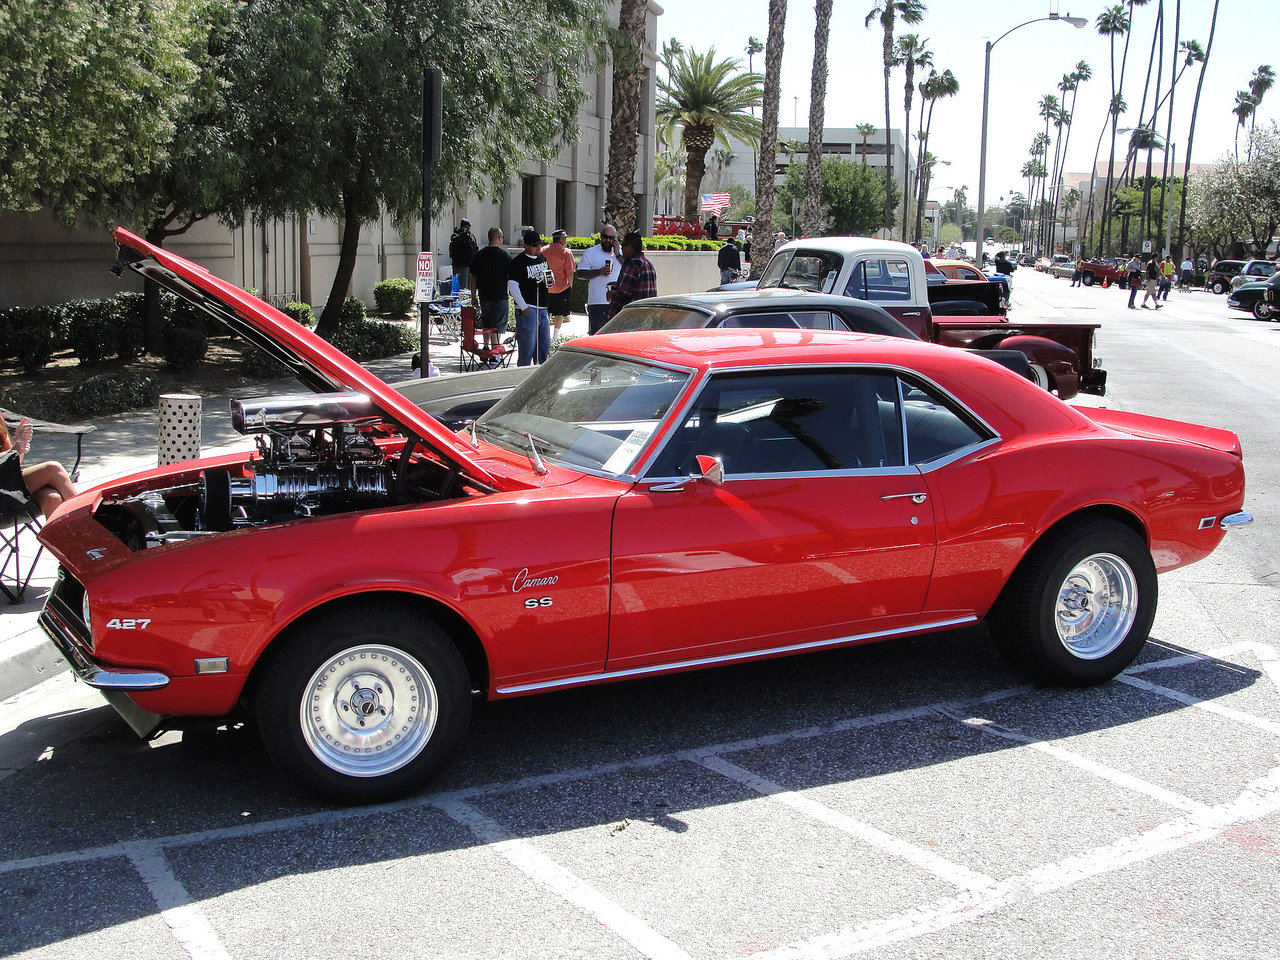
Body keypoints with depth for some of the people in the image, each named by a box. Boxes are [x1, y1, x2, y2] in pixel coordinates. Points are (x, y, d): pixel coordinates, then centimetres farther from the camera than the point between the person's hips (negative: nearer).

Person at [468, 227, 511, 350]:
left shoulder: (480, 255, 4)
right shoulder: (505, 255, -8)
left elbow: (473, 277, 7)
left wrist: (473, 296, 14)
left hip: (483, 295, 4)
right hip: (500, 296, -4)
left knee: (486, 324, 20)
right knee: (497, 326, -2)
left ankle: (486, 346, 29)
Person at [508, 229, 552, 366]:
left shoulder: (543, 258, 14)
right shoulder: (518, 261, -10)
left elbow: (549, 274, 30)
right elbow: (512, 285, -15)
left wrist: (549, 278, 3)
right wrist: (523, 307, -19)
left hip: (543, 308, 8)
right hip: (528, 310, -8)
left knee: (545, 344, 14)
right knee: (528, 345, -8)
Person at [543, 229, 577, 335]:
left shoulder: (543, 251, 2)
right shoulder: (566, 252, -11)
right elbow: (570, 272, -12)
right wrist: (570, 285, 2)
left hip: (545, 287, 4)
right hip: (562, 287, -4)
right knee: (559, 314, 5)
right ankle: (556, 335, 4)